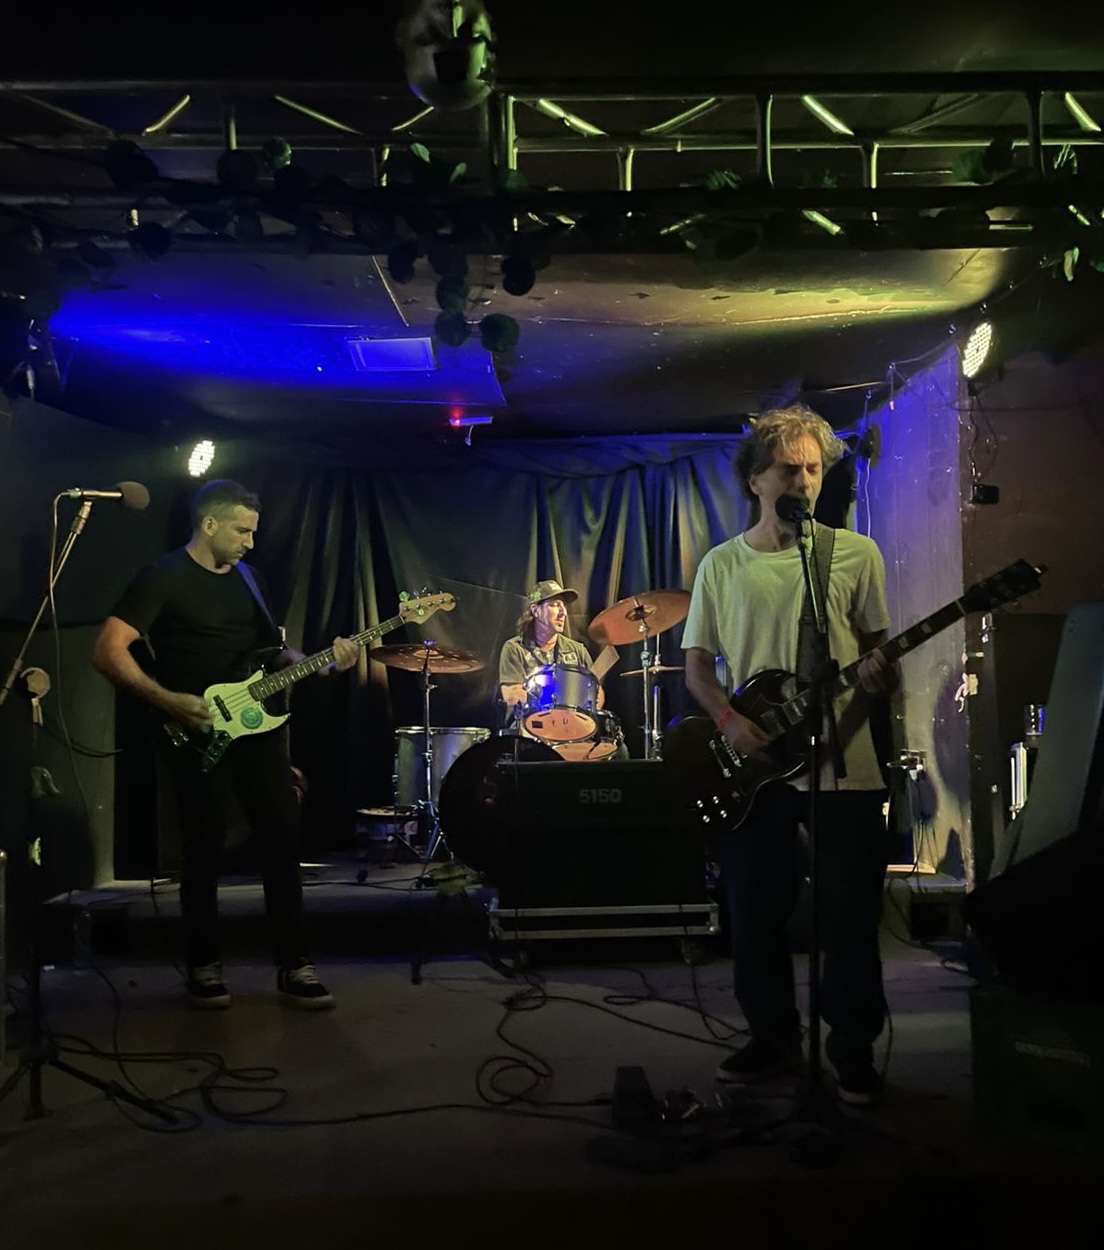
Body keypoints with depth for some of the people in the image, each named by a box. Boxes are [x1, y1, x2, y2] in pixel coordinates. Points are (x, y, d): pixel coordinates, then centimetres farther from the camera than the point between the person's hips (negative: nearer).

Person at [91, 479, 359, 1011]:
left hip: (256, 725, 6)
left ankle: (294, 966, 11)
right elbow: (107, 651, -15)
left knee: (283, 840, 2)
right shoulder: (163, 577, -9)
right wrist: (168, 700, -24)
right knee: (204, 851, 1)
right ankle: (203, 967, 20)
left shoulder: (244, 576, 13)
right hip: (197, 734, -6)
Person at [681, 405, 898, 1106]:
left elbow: (879, 647, 8)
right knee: (756, 913, 9)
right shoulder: (722, 565, 7)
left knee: (852, 917, 2)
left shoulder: (856, 554, 4)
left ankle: (854, 1054, 20)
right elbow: (697, 662, 9)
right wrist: (728, 720, -9)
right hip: (754, 765, 2)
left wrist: (881, 675, -15)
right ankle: (775, 1039, 28)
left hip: (843, 760, -1)